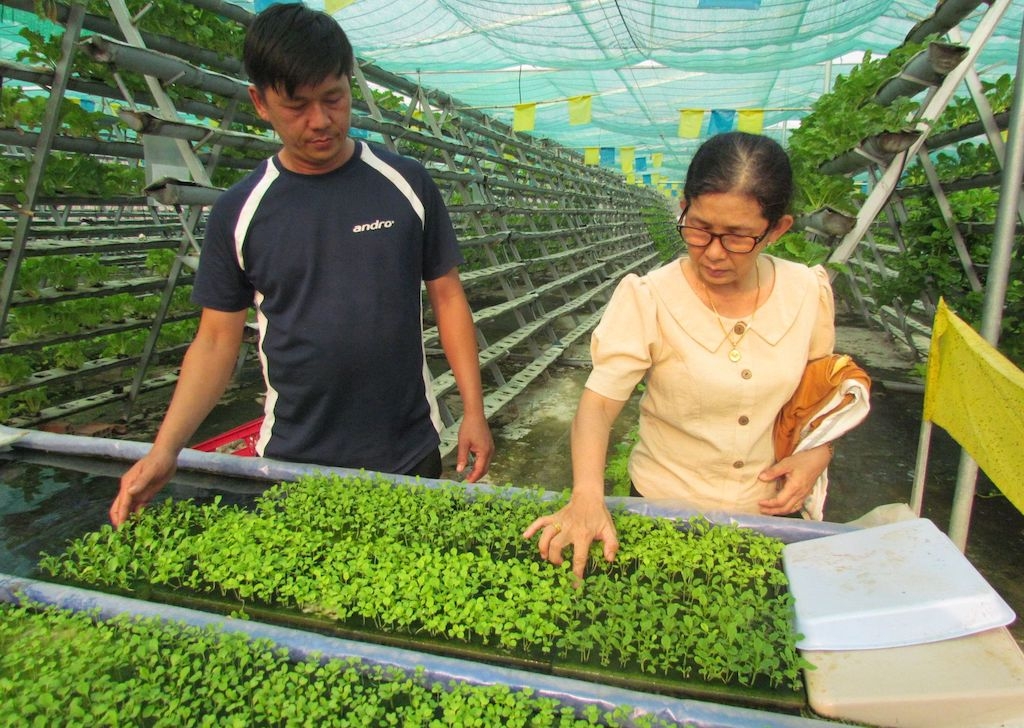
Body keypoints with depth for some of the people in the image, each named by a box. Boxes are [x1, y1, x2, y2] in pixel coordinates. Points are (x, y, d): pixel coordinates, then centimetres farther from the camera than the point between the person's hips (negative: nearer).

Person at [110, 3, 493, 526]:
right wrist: (164, 450, -9)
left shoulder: (407, 185, -3)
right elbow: (216, 340, 2)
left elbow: (447, 296, 1)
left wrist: (473, 409, -4)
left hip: (409, 451, 0)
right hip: (292, 460, 1)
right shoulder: (238, 212, -2)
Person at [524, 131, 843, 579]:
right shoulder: (648, 299, -19)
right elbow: (598, 402, -24)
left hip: (772, 508, 4)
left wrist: (819, 451, -9)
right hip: (666, 507, -3)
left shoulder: (808, 292, -7)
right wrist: (587, 496, -39)